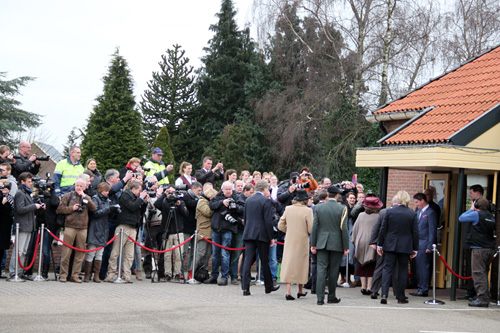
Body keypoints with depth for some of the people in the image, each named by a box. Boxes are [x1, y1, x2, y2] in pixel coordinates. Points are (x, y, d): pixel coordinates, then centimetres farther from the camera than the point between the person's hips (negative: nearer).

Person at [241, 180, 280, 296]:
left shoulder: (248, 200, 10)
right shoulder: (266, 201, -9)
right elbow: (268, 221, -12)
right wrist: (271, 237, -7)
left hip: (248, 234, 5)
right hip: (262, 234, -4)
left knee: (248, 260, 0)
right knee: (265, 261, 7)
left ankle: (245, 287, -8)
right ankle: (269, 286, 19)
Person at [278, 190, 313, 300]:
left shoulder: (288, 209, -2)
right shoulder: (307, 211, -14)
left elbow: (280, 226, 2)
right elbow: (311, 229, -15)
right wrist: (306, 232, 7)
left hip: (289, 241, 2)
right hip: (302, 241, -2)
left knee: (288, 263, 5)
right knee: (301, 265, 12)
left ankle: (288, 291, -5)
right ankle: (300, 291, 23)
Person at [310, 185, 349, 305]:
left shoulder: (318, 208, 1)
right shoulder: (342, 209, -6)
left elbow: (314, 227, 2)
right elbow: (344, 228, -8)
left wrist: (313, 245, 7)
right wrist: (346, 247, -2)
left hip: (322, 243, 2)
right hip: (336, 244, -2)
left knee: (321, 269, 0)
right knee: (333, 271, 8)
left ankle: (320, 298, -6)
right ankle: (331, 296, 18)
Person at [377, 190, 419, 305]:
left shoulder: (389, 212, -4)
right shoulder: (412, 214, -4)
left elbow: (383, 229, -1)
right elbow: (415, 233, -1)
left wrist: (379, 244, 7)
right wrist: (415, 249, 7)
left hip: (390, 245, 0)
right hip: (405, 247, 0)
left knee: (387, 269, 4)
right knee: (403, 271, 8)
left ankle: (384, 294, -11)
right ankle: (401, 297, 12)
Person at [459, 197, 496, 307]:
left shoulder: (476, 214, -9)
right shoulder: (491, 217, 13)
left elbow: (461, 218, -1)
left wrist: (471, 209, 13)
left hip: (479, 249, -8)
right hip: (490, 249, 8)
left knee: (478, 274, -6)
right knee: (484, 274, 15)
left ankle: (482, 299, -11)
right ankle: (485, 298, 17)